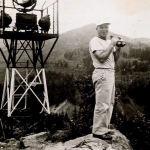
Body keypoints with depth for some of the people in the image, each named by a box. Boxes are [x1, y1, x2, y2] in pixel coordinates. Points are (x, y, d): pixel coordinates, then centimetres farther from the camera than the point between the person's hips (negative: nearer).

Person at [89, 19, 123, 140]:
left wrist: (118, 48, 2)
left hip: (110, 73, 9)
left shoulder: (108, 42, 21)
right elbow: (101, 57, -18)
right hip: (102, 74, -9)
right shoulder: (95, 41, -5)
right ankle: (98, 131, -2)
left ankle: (104, 128, 21)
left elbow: (115, 59, 18)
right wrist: (112, 44, -13)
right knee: (102, 104, -9)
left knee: (109, 103, 12)